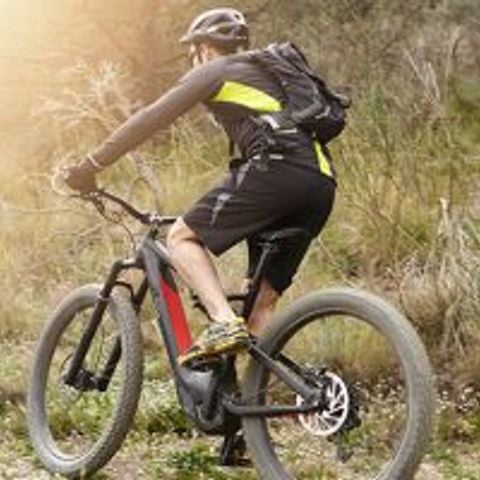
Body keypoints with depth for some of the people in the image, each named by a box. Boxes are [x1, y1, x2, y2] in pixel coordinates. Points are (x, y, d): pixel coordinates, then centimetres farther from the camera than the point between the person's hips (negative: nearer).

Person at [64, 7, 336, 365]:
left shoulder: (216, 71, 13)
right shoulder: (267, 74, 36)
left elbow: (151, 119, 7)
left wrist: (89, 167, 10)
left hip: (276, 168, -8)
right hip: (321, 184, 8)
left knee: (183, 236, 0)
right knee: (265, 297, 12)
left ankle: (224, 323, -19)